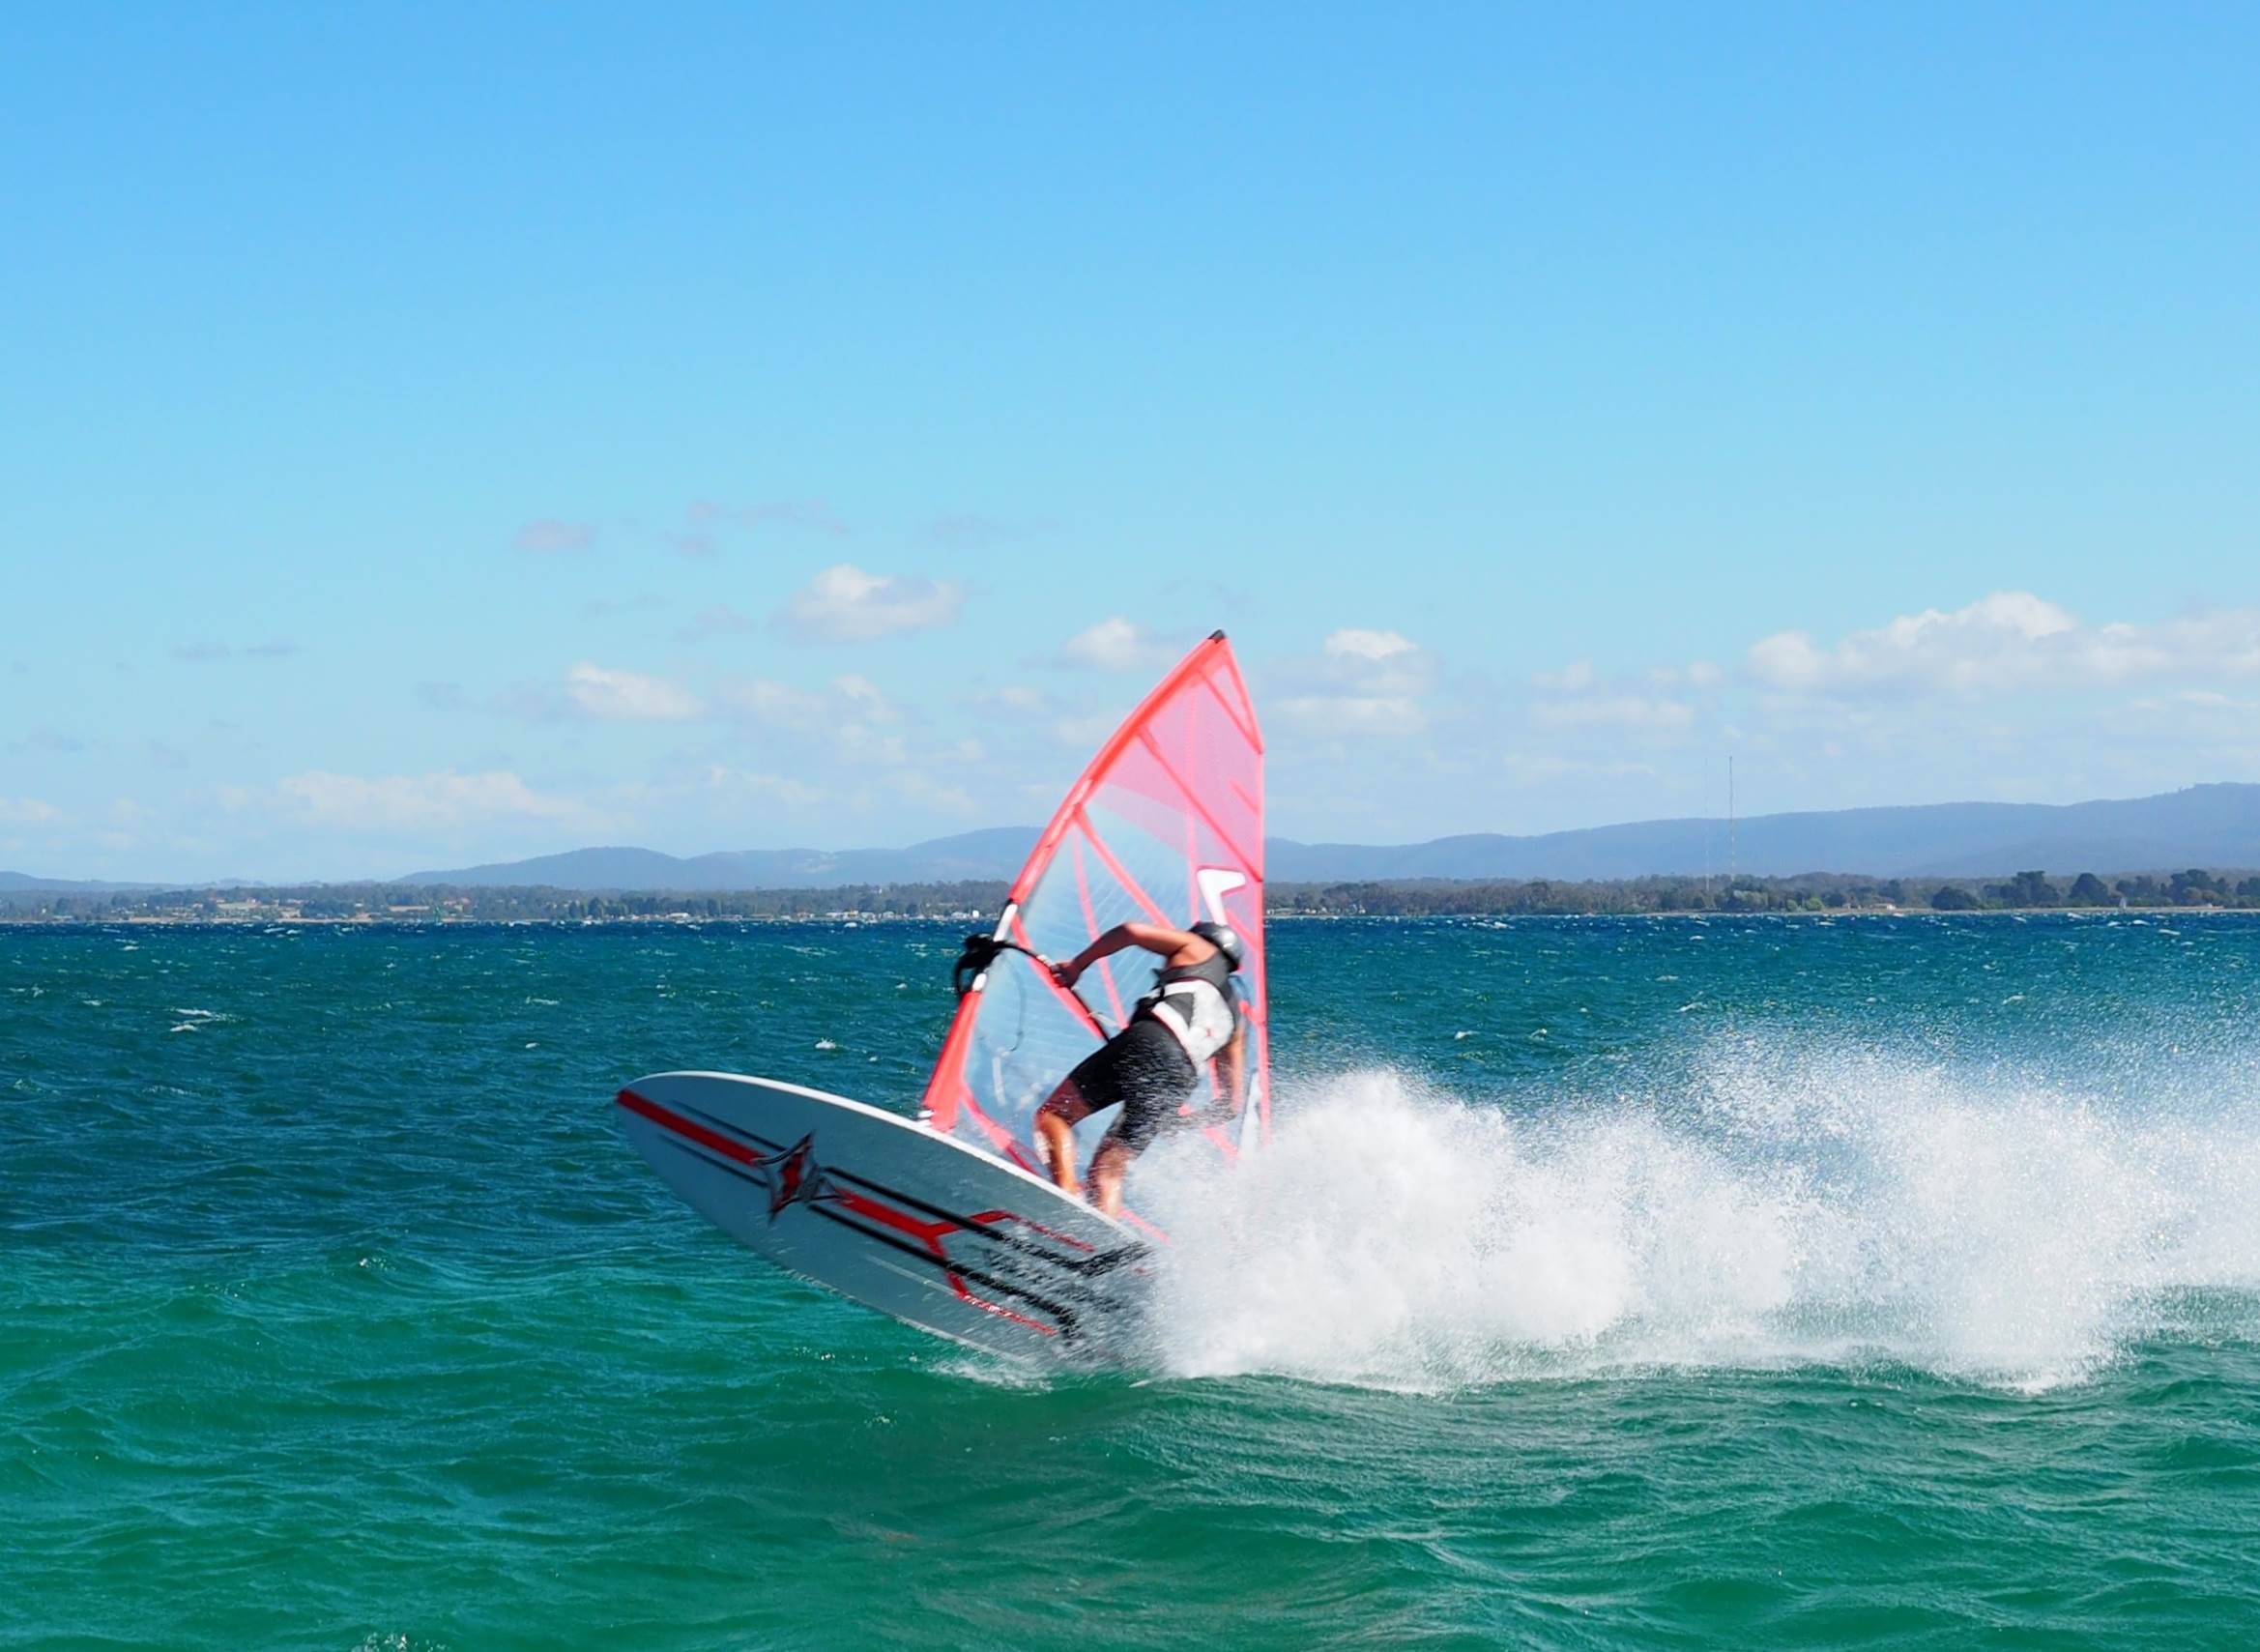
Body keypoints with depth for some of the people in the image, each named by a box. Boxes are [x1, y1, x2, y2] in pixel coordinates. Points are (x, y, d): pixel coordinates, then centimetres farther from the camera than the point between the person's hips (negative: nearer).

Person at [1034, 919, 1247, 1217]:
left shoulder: (1200, 951, 25)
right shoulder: (1235, 1017, 37)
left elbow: (1132, 931, 11)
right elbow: (1232, 1101, 33)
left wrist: (1078, 964, 21)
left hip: (1150, 1042, -5)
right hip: (1182, 1077, 5)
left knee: (1053, 1115, 0)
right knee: (1107, 1168, 8)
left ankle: (1067, 1193, -25)